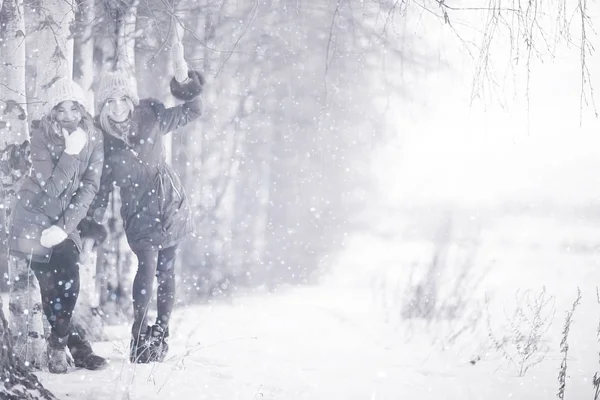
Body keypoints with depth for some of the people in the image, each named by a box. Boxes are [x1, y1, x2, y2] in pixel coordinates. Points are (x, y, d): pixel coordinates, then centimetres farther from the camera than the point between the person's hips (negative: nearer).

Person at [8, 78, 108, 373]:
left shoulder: (93, 138, -7)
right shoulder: (42, 137, -17)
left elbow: (90, 187, -9)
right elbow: (52, 188, -22)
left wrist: (64, 226, -17)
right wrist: (71, 152, -32)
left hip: (67, 220, 3)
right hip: (35, 218, -3)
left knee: (68, 284, -8)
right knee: (51, 286, -10)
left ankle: (58, 345, 7)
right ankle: (73, 344, 4)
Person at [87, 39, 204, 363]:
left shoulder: (150, 117, -3)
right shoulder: (102, 135, -4)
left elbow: (192, 111, 1)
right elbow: (102, 179, 5)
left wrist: (184, 79, -14)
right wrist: (95, 215, 0)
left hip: (168, 202, 2)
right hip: (137, 209, -1)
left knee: (166, 268, 2)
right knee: (148, 263, -18)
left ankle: (161, 333, 9)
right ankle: (139, 333, -12)